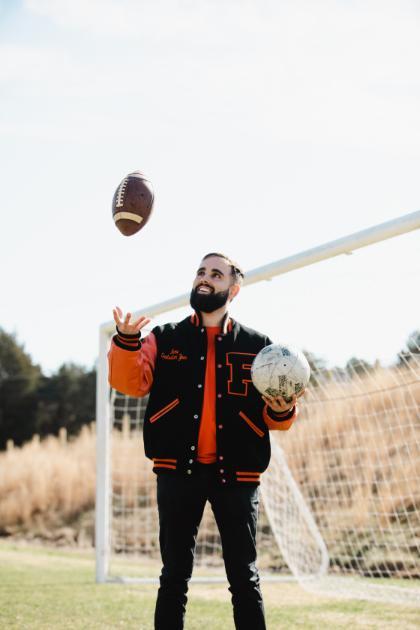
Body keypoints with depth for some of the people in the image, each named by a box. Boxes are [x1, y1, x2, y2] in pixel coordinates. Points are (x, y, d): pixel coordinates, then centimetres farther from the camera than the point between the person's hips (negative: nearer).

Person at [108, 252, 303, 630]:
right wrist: (127, 342, -23)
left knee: (245, 579, 3)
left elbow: (274, 416, 8)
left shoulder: (258, 346, 9)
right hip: (179, 470, 1)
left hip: (236, 473, 0)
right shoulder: (165, 339, 10)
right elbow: (131, 382, -5)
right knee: (174, 577, 5)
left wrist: (282, 411, -16)